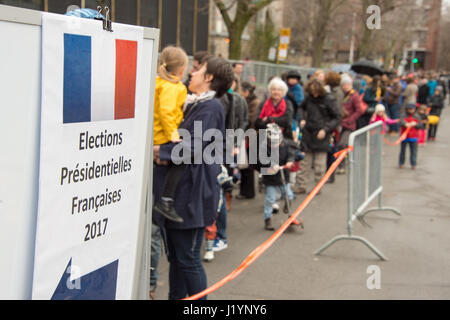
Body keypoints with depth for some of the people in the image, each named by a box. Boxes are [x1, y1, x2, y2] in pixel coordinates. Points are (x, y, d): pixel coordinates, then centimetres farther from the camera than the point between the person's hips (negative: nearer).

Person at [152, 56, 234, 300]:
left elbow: (194, 148, -20)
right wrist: (161, 154, 0)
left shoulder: (211, 107, -11)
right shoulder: (193, 105, 18)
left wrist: (161, 151, -10)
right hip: (176, 192, 9)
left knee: (188, 259, -3)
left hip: (192, 195, -9)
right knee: (175, 256, 15)